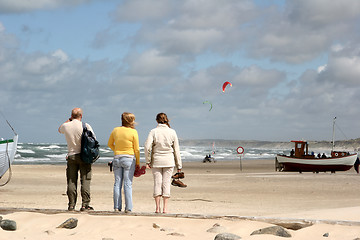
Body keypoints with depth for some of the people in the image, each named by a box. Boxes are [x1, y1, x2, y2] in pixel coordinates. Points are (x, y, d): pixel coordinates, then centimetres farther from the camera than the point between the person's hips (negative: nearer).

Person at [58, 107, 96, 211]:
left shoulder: (66, 126, 0)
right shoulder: (86, 126, -8)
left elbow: (60, 129, 25)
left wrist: (69, 120, 21)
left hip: (71, 156, 3)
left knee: (71, 182, 5)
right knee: (85, 181, -1)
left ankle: (71, 205, 5)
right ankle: (85, 204, -4)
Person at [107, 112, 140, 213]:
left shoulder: (115, 130, 4)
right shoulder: (133, 132, -8)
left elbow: (110, 144, 16)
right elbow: (136, 149, -5)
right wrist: (138, 162, 4)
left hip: (117, 158, 4)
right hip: (129, 158, -4)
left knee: (117, 183, 7)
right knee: (128, 184, -3)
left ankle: (117, 207, 5)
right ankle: (128, 208, -4)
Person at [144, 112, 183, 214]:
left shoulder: (154, 131, -4)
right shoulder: (172, 132, 0)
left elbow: (147, 146, -12)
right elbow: (176, 149, 3)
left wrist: (148, 161, -3)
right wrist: (179, 165, 9)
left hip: (156, 161, -1)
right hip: (169, 161, 1)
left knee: (157, 183, 4)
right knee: (166, 183, 4)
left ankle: (157, 208, 3)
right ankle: (165, 208, 3)